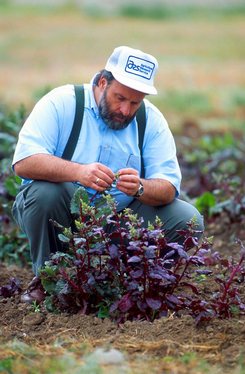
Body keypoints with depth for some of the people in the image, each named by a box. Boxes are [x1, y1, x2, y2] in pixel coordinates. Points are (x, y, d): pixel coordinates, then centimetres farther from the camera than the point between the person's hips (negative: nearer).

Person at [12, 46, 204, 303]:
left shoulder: (151, 119, -1)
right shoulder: (61, 103, -11)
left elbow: (168, 189, -10)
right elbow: (23, 162, -25)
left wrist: (139, 188, -35)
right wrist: (78, 172, -42)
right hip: (59, 215, -2)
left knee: (188, 220, -16)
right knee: (44, 191, -35)